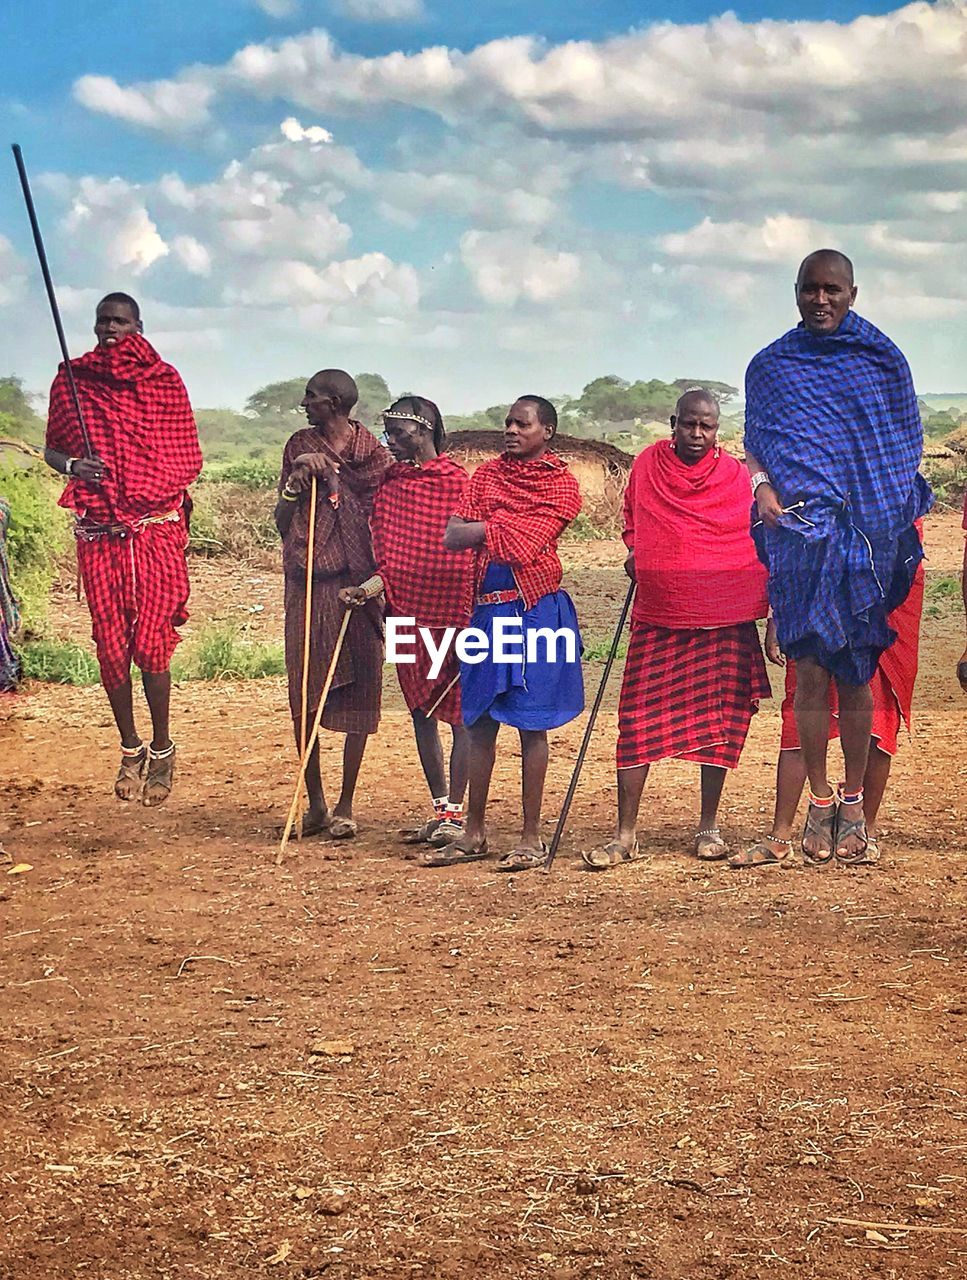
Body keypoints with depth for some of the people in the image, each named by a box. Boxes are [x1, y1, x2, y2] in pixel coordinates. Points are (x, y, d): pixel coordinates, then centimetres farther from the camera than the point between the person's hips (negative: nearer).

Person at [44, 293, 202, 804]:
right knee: (109, 643, 4)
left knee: (151, 643, -5)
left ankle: (161, 751, 11)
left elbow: (188, 458, 6)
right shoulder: (72, 379, 8)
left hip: (155, 528, -2)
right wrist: (72, 466, -8)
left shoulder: (163, 380, 4)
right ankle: (130, 749, 19)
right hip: (96, 532, 2)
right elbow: (52, 449, 13)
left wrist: (157, 491, -8)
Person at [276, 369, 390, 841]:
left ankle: (345, 806, 8)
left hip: (357, 585, -2)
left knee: (357, 694, 0)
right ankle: (315, 802, 13)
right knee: (304, 695, 2)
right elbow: (281, 523, 10)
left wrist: (376, 581, -12)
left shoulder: (372, 453, 2)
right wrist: (295, 484, -9)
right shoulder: (299, 448, 9)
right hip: (307, 586, 2)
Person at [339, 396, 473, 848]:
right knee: (420, 710, 11)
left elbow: (469, 558, -7)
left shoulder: (458, 483, -7)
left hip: (451, 614, -6)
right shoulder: (388, 482, 8)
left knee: (458, 712, -1)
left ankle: (455, 812, 4)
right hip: (406, 613, 6)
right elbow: (388, 559, 11)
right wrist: (366, 590, -8)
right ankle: (439, 809, 21)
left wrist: (469, 622, -11)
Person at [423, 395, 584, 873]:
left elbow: (524, 542, -14)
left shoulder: (560, 485, -2)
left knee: (531, 725, 0)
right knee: (480, 722, 7)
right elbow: (451, 538, 4)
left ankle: (532, 838, 6)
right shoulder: (488, 473, 13)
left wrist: (484, 528, -4)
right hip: (488, 608, 5)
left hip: (536, 610, -5)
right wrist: (502, 529, -9)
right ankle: (473, 834, 15)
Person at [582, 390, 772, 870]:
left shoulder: (735, 476, 1)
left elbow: (757, 547, 4)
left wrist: (770, 615, 0)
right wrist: (634, 554, 2)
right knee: (639, 720, -3)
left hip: (723, 619, -1)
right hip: (657, 615, 1)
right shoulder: (646, 466, 5)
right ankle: (625, 836, 1)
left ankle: (709, 826, 17)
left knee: (719, 718, 4)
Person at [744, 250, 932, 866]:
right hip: (800, 531, 0)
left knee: (856, 672, 2)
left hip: (867, 531, 0)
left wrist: (900, 515, 0)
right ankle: (820, 801, 4)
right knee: (810, 670, -5)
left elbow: (905, 446, 11)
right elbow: (755, 445, 13)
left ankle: (853, 803, 10)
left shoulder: (882, 359, 7)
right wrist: (762, 487, -7)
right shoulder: (771, 366, 10)